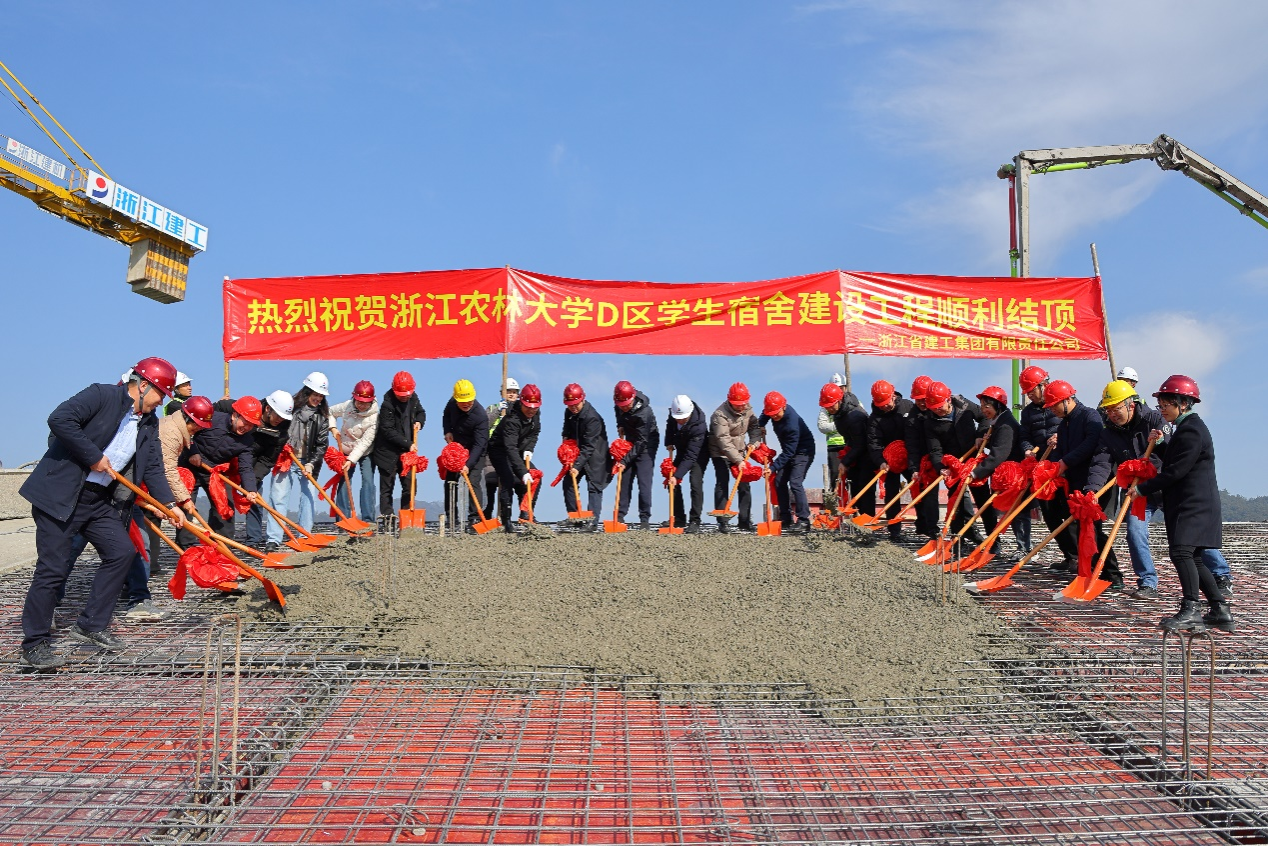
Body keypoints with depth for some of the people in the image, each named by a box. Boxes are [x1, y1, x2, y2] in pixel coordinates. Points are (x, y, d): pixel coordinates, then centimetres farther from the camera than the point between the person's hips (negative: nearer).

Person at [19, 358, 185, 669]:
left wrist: (170, 504, 1)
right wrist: (94, 457, -20)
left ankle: (91, 626, 15)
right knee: (54, 567, -4)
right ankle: (34, 644, 10)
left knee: (122, 552, 2)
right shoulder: (101, 395, -11)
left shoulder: (149, 424, 10)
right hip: (60, 495, -8)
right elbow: (60, 419, -25)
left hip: (100, 501, 8)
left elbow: (153, 468, 11)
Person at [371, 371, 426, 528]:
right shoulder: (387, 404, -18)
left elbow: (421, 412, 20)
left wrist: (419, 422, -3)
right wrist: (408, 444, -23)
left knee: (410, 485, 5)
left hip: (407, 450, 6)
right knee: (386, 487, 2)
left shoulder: (413, 397, 1)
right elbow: (388, 431, -20)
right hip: (388, 452, -6)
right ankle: (387, 520, 7)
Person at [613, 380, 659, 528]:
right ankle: (620, 515, 10)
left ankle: (645, 518, -7)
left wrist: (625, 461, -28)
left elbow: (641, 442, -28)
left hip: (646, 445, -7)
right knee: (624, 478, 4)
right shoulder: (619, 404, -12)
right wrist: (620, 426, 1)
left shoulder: (644, 413, -33)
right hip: (630, 442, 7)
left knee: (644, 481, -13)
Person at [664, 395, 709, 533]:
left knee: (695, 482, -21)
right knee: (673, 482, -1)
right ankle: (679, 519, 7)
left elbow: (691, 456, -40)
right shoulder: (674, 412, -21)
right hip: (681, 451, 6)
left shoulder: (699, 425, -39)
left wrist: (677, 476, -45)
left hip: (699, 453, -6)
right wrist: (669, 443, -3)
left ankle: (694, 521, -14)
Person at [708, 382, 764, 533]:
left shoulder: (748, 409, -4)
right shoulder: (720, 414, -26)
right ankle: (723, 522, -8)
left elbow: (754, 426, 11)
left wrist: (754, 442, -10)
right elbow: (724, 441, -33)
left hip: (739, 451, 6)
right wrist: (738, 460, -38)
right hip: (720, 453, -6)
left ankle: (745, 521, 10)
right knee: (722, 483, -12)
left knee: (744, 485, 3)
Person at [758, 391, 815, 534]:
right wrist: (760, 426, -1)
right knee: (779, 481, 4)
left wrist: (773, 468, -35)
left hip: (803, 451, -9)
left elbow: (788, 452, -33)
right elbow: (763, 417, 16)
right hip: (789, 451, 9)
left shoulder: (792, 424, -35)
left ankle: (804, 521, -19)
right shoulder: (775, 410, -11)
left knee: (795, 482, -23)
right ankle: (785, 519, 9)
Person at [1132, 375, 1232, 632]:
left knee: (1181, 552, -20)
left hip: (1195, 505, -11)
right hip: (1186, 504, 11)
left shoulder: (1192, 431, -15)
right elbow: (1172, 458, 27)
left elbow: (1175, 471, -18)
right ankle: (1220, 610, 18)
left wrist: (1142, 489, -12)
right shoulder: (1185, 428, 18)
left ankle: (1191, 610, -23)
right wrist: (1159, 444, 8)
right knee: (1188, 557, 12)